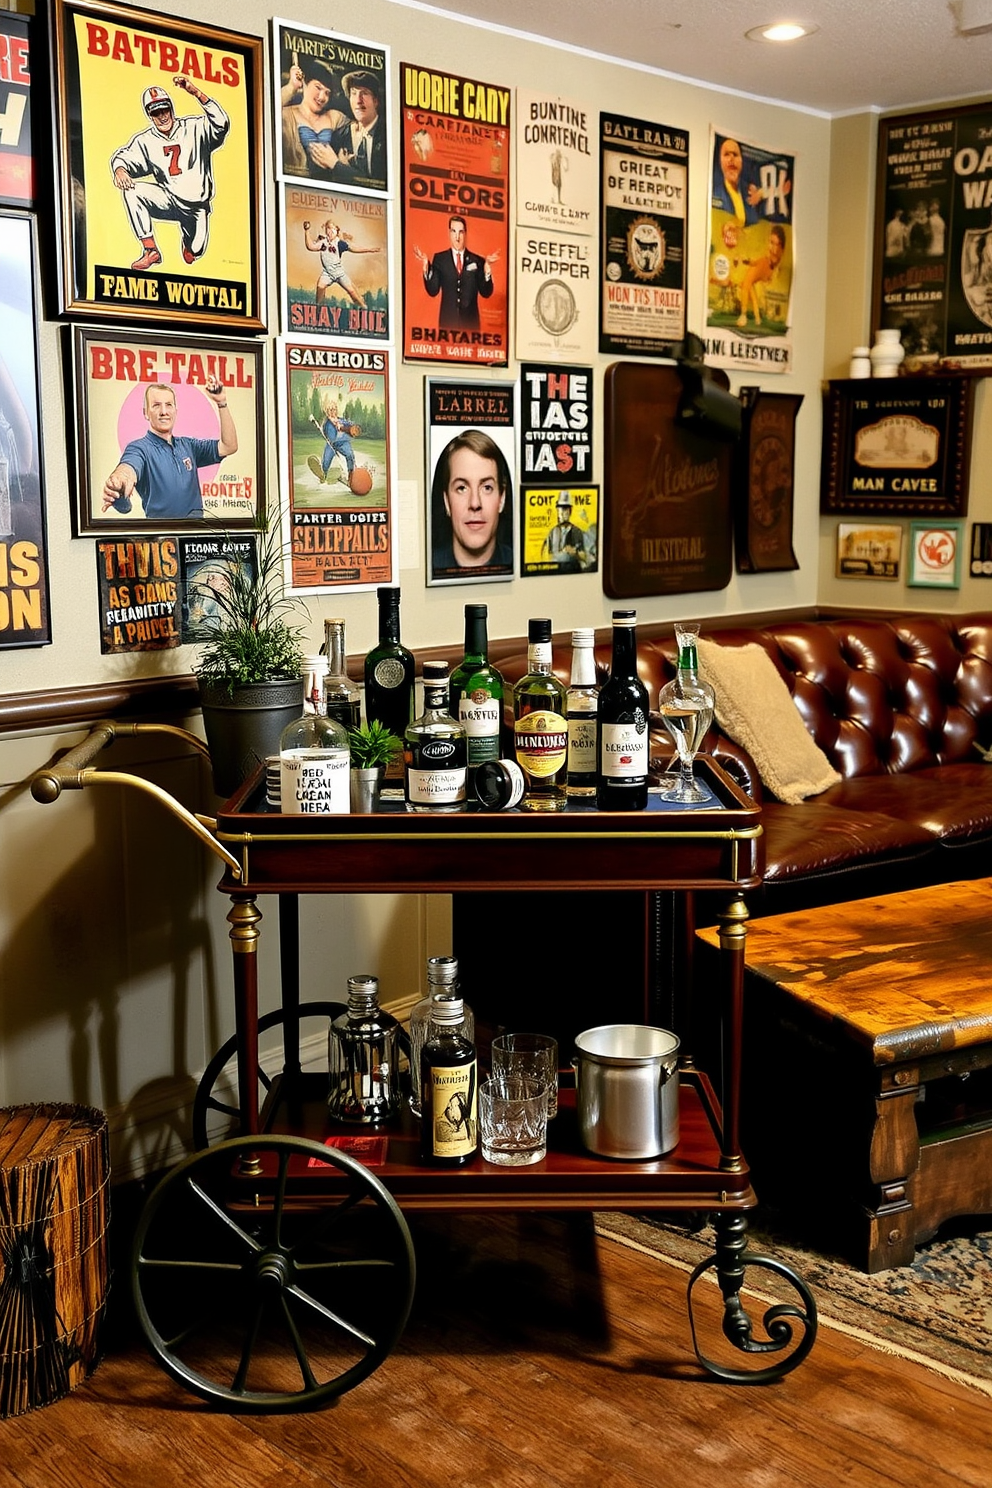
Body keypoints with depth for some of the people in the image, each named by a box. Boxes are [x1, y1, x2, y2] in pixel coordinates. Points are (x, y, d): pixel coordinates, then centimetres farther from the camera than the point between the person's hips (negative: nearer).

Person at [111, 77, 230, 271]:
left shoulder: (194, 127, -7)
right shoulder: (145, 140, 3)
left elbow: (221, 124, -23)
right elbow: (124, 155, -5)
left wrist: (196, 93, -35)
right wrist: (120, 169, -32)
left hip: (197, 206, -1)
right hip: (168, 201, 2)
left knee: (194, 253, -12)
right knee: (131, 189, -23)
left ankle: (188, 240, 32)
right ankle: (150, 250, -20)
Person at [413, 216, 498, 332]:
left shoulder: (477, 261, 8)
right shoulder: (439, 258, 7)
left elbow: (486, 293, 3)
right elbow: (433, 291, 0)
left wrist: (487, 269, -12)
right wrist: (426, 267, -13)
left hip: (470, 321, 1)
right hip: (447, 321, 0)